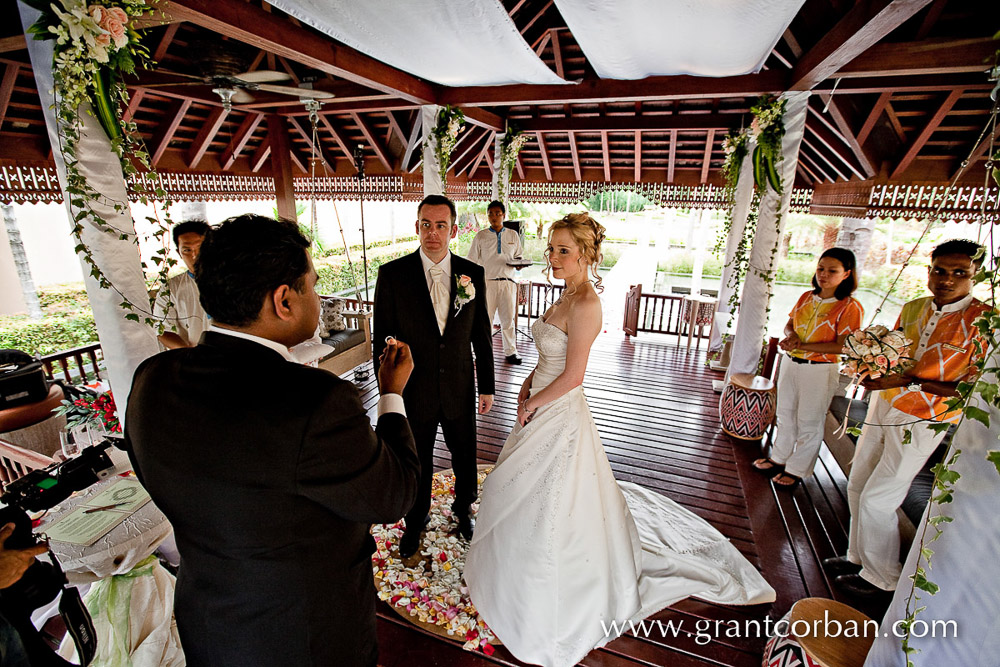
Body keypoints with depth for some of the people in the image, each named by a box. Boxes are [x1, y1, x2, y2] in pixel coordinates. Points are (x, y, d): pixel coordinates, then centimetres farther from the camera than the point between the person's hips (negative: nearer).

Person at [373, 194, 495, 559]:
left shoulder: (473, 273, -5)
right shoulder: (392, 274, -10)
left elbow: (482, 334, 1)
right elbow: (382, 337, -6)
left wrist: (487, 386, 3)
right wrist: (388, 391, -6)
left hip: (460, 389, 2)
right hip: (414, 390, -1)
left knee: (465, 456, 21)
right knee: (417, 464, 19)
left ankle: (463, 508, 51)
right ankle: (415, 521, 47)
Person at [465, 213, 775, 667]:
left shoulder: (585, 304, -24)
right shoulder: (567, 297, 5)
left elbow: (572, 376, -24)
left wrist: (531, 405, -12)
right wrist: (528, 385, 5)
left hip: (561, 415, -9)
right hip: (543, 406, 9)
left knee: (552, 503, 10)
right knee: (533, 492, 27)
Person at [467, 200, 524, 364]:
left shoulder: (513, 235, 12)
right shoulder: (480, 236, 6)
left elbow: (518, 256, 19)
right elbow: (472, 262, 6)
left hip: (507, 282, 1)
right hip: (487, 282, -1)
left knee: (508, 318, 5)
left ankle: (510, 352, 16)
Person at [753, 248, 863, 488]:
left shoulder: (850, 307, -13)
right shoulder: (806, 297, 5)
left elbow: (842, 346, -19)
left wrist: (801, 345, -23)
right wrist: (791, 335, -10)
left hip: (820, 370, -6)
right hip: (791, 364, 6)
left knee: (809, 423, 7)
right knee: (786, 414, 18)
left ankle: (797, 470, 23)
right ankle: (779, 458, 35)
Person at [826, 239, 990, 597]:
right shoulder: (913, 308, 5)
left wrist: (909, 382, -24)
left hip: (921, 421, -6)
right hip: (883, 407, 7)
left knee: (877, 499, -1)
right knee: (857, 486, 14)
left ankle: (880, 577, 21)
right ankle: (858, 557, 34)